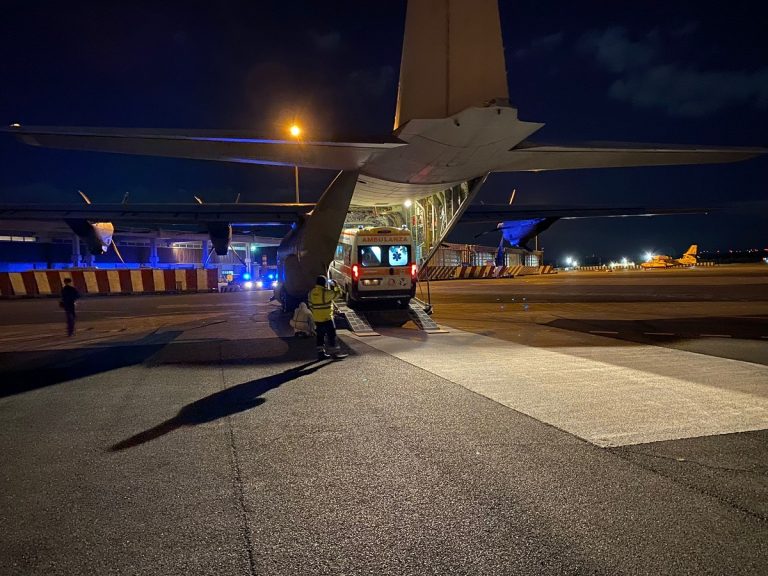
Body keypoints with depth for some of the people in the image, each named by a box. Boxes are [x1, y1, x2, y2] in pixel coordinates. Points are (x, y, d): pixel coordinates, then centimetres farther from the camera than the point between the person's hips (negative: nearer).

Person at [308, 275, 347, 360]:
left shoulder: (312, 293, 3)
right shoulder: (325, 292, -18)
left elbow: (311, 305, 11)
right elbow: (337, 293, -5)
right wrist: (335, 285, 10)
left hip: (316, 319, 7)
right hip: (326, 318, -7)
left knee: (320, 336, 14)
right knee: (332, 336, 0)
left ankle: (321, 353, 17)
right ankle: (335, 354, 3)